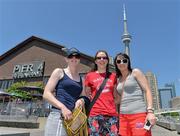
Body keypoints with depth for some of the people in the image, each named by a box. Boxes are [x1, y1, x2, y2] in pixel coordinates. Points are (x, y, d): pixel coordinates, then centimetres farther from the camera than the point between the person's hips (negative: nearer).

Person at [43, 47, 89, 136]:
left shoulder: (81, 79, 17)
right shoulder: (59, 72, 4)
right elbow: (46, 94, -4)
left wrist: (81, 100, -3)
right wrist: (63, 107, -17)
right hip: (58, 116, -5)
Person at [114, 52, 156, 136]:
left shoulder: (135, 72, 2)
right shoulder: (118, 79, 15)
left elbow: (147, 91, -4)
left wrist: (150, 111, -15)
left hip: (138, 114, -5)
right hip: (123, 116, 5)